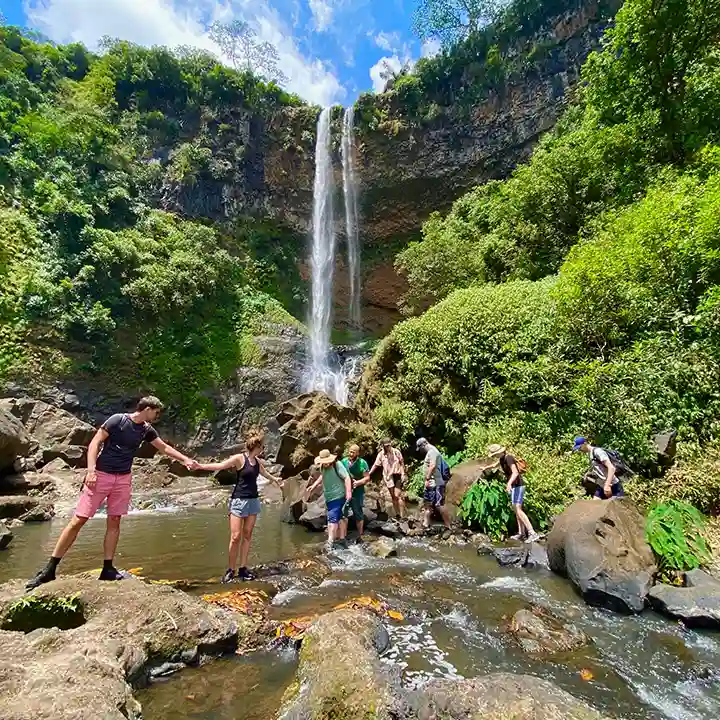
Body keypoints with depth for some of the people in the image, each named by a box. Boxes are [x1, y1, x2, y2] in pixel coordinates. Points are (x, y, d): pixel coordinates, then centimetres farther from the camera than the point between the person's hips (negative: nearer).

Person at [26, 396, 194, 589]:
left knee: (114, 521, 5)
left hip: (123, 479, 5)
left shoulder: (147, 430, 6)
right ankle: (50, 568, 8)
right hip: (101, 475, -5)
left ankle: (108, 568, 11)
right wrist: (91, 470, -19)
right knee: (78, 520, -3)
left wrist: (185, 460, 13)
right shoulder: (117, 420, -11)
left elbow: (165, 447, 16)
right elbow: (95, 443, -11)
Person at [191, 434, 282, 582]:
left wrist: (275, 479, 50)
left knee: (247, 536, 6)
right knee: (235, 537, -7)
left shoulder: (258, 461, 11)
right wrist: (200, 466, -34)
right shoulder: (239, 458, -10)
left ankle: (243, 569, 13)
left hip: (253, 500, 6)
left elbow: (264, 473, 31)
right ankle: (230, 570, 6)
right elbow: (220, 466, -20)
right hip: (238, 500, -6)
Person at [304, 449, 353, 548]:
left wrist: (348, 492, -27)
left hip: (337, 497, -8)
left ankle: (330, 542, -6)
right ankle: (341, 538, 28)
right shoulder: (323, 467, 5)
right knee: (340, 518, 17)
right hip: (329, 497, 8)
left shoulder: (337, 465, -18)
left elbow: (347, 478, -21)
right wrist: (313, 486, 22)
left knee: (332, 519, -9)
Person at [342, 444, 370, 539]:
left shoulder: (362, 463, -7)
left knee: (358, 514, 7)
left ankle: (359, 536, 21)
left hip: (357, 492, -3)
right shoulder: (344, 461, 3)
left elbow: (367, 477, -5)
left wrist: (358, 482, -20)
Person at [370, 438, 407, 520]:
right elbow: (376, 465, 0)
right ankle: (397, 515, 22)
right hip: (388, 477, 3)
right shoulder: (381, 454, -3)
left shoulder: (396, 452, -6)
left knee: (398, 495, -12)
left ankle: (403, 515, -7)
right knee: (393, 497, 10)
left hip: (398, 476, -3)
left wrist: (403, 474, -5)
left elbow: (402, 463, 1)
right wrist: (368, 473, -6)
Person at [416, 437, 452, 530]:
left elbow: (432, 466, -24)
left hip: (435, 484, -11)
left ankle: (449, 527, -1)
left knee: (439, 505, -8)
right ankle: (426, 524, 24)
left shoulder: (432, 451, -15)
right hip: (430, 484, 11)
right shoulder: (429, 452, 18)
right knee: (427, 503, 15)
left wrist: (427, 479, -22)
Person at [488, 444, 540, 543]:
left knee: (518, 509, -15)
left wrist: (509, 483, -48)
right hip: (514, 486, 10)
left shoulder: (508, 458, -20)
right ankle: (521, 533, 20)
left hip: (518, 485, -10)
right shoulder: (502, 458, 9)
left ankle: (532, 533, -18)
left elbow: (515, 472, -33)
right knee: (516, 508, 13)